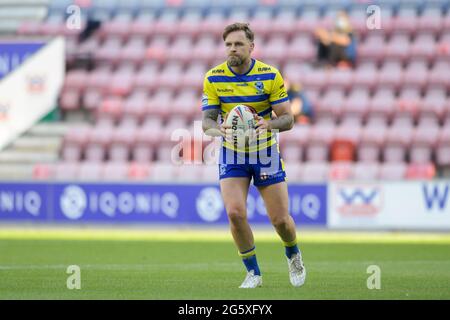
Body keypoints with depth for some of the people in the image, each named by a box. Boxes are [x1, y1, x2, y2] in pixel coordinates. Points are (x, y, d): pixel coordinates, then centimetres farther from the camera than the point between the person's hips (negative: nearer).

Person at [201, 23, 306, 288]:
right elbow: (207, 120, -9)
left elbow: (288, 119, -10)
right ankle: (253, 273, 1)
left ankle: (293, 254, 35)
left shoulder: (271, 76, -12)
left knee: (280, 219, 1)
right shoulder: (213, 78, -8)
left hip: (265, 153, -1)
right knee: (235, 213, -17)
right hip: (232, 155, 1)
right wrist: (219, 129, -33)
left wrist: (268, 124, -32)